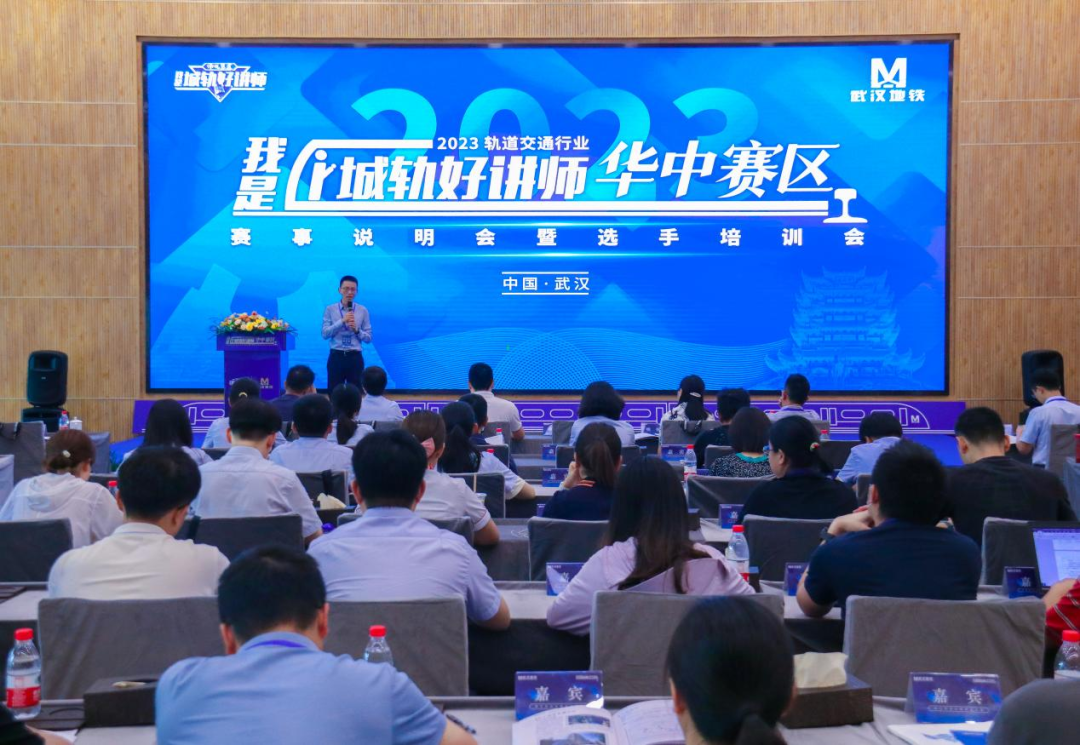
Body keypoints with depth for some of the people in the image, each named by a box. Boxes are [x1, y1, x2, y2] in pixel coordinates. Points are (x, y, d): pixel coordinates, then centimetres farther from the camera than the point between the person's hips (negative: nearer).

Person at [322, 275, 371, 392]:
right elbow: (325, 334, -8)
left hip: (355, 357, 1)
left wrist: (356, 329, -15)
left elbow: (368, 338, 3)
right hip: (336, 357, 0)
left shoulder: (363, 311, 3)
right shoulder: (330, 309, 2)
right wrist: (342, 321, -16)